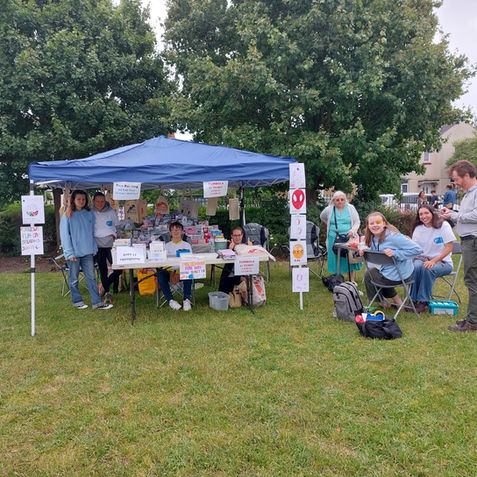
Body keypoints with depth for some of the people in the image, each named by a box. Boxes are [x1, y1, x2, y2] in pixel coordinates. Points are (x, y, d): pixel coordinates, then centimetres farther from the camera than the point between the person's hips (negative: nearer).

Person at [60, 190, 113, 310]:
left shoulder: (89, 214, 8)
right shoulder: (68, 215, -5)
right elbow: (65, 235, -7)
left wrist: (94, 248, 7)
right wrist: (70, 253, -12)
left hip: (87, 252, 4)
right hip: (74, 253, -3)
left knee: (91, 277, 5)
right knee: (74, 279, 8)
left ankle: (97, 302, 8)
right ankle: (77, 300, 23)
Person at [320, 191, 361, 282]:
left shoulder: (351, 208, 4)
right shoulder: (329, 209, 3)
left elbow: (357, 222, 6)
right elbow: (322, 217, 24)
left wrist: (353, 230, -13)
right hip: (334, 239, 0)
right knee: (336, 259, 1)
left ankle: (352, 280, 7)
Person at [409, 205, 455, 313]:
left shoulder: (443, 225, -8)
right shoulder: (418, 228, 6)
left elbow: (449, 248, -12)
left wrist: (433, 261, -22)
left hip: (442, 261, -3)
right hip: (423, 259, 3)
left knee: (427, 269, -35)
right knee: (416, 266, -32)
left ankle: (424, 301, -22)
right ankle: (413, 299, -21)